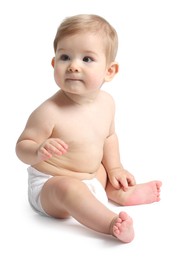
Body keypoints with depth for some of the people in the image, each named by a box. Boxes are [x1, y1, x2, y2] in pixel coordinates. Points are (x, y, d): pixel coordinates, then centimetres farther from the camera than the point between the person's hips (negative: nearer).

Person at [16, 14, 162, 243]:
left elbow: (109, 137, 12)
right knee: (68, 187, -36)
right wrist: (39, 152, -40)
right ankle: (112, 224, -34)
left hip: (91, 175, 8)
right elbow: (22, 147, -19)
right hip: (49, 185, -8)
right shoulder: (49, 112, -27)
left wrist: (114, 168, 5)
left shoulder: (106, 102, -5)